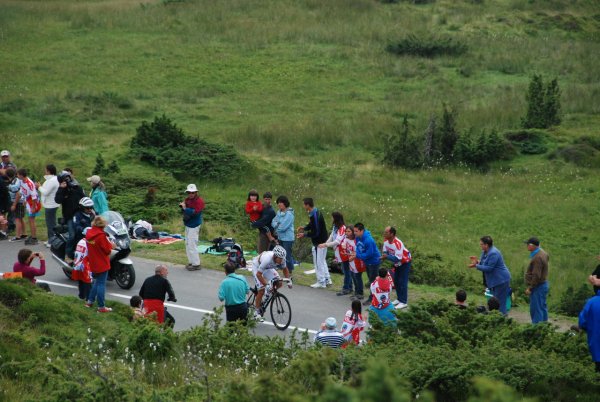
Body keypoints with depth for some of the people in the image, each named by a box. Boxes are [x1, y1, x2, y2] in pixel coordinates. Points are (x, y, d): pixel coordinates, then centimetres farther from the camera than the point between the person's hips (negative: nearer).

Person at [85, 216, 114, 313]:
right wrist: (111, 245, 3)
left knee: (96, 281, 25)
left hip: (93, 264, 7)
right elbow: (107, 250, -17)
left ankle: (90, 301, 30)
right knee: (101, 284, -2)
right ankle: (101, 307, 3)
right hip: (102, 264, -7)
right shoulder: (101, 235, -22)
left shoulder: (88, 233, 1)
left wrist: (108, 245, 6)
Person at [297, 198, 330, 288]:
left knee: (318, 262, 1)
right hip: (322, 241, 10)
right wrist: (304, 228, 5)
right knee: (322, 261, 19)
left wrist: (304, 235, -14)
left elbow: (316, 233, -24)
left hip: (319, 243, -10)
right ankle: (327, 280, 25)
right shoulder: (316, 212, 5)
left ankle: (321, 282, 9)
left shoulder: (314, 216, -26)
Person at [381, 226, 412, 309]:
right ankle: (399, 299, 25)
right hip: (396, 264, 8)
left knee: (402, 282, -8)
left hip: (405, 262, -8)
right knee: (396, 281, 13)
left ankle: (403, 302, -2)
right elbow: (385, 252, -4)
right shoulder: (386, 241, -12)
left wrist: (387, 257, -40)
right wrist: (384, 256, -26)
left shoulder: (398, 243, -36)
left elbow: (398, 258, -37)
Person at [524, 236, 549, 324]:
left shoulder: (537, 258, -23)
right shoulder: (542, 253, 9)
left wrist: (530, 288, -19)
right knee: (542, 308, 17)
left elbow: (536, 276, -25)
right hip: (543, 284, 11)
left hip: (537, 287, -11)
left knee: (536, 310, -6)